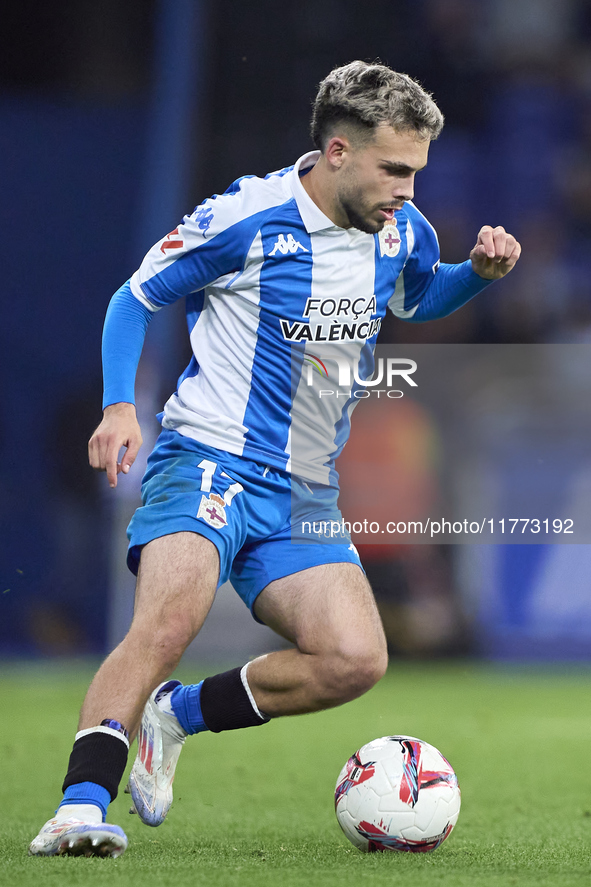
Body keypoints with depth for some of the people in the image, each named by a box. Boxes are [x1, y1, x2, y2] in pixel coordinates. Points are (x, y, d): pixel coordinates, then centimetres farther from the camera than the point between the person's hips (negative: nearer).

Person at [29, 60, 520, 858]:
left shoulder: (403, 233, 5)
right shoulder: (242, 218, -11)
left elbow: (418, 298, 30)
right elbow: (137, 298, 2)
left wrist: (480, 272, 8)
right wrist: (120, 405, -12)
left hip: (305, 492, 6)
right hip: (209, 460, -6)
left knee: (356, 659, -12)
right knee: (169, 620, -31)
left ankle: (178, 715, 6)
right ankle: (83, 805, -31)